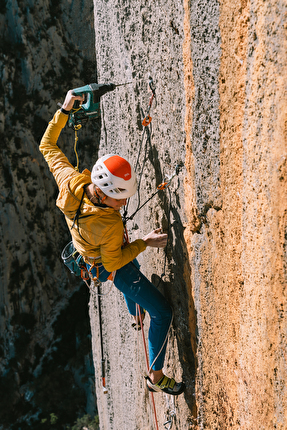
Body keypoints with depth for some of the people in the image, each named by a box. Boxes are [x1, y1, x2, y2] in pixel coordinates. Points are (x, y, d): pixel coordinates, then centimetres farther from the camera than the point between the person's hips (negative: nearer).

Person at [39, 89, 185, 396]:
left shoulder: (70, 182, -31)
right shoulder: (110, 225, -45)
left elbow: (47, 146, -16)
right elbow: (114, 261, -28)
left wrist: (65, 109, -11)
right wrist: (145, 242, -26)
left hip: (88, 252, 8)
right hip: (110, 267, -8)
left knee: (132, 274, 41)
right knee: (162, 313, 3)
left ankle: (134, 314, 72)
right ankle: (156, 376, 19)